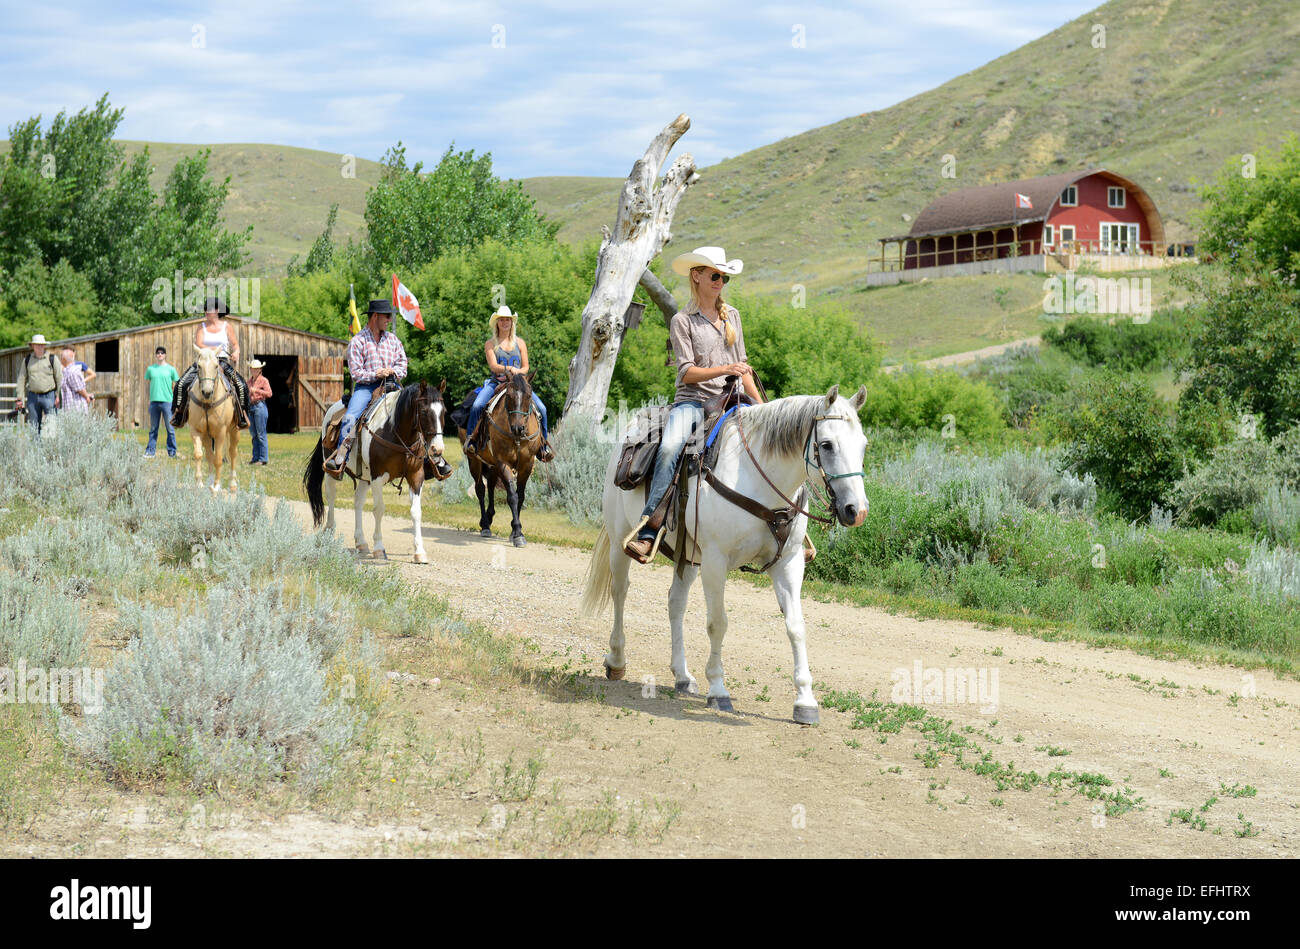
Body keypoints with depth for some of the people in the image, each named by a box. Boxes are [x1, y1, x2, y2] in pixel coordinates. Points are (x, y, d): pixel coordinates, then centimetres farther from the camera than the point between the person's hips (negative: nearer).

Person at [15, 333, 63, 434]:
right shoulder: (27, 360, 9)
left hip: (49, 396, -3)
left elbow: (59, 377, 2)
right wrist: (20, 398, 5)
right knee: (34, 425, 4)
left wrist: (58, 395, -4)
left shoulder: (52, 358, 1)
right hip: (33, 397, 3)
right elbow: (22, 379, 10)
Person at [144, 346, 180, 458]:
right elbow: (147, 385, 14)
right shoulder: (150, 369, 10)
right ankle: (150, 451, 9)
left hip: (167, 402, -2)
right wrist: (148, 400, 7)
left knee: (170, 428, 0)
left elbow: (175, 386, 8)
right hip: (154, 401, 2)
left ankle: (172, 451, 6)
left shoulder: (171, 369, 5)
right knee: (153, 428, 6)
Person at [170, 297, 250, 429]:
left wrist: (236, 353, -17)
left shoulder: (227, 326, 6)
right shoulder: (202, 327, 7)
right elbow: (198, 344, -5)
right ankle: (178, 415, -8)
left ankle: (242, 417, -5)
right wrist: (212, 349, -22)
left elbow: (235, 345, 6)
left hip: (223, 362, -1)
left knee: (241, 386, -20)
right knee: (182, 384, -18)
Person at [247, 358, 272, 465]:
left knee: (261, 434, -7)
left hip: (259, 407, -7)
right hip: (250, 407, 7)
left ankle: (263, 459, -5)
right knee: (254, 435, 10)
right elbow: (247, 393, 25)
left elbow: (269, 393, -12)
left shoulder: (264, 380, -2)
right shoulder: (249, 380, 16)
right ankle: (255, 458, 15)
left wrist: (257, 390, -16)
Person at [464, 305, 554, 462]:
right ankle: (471, 439, -12)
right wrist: (508, 368, -25)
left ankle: (543, 444, -3)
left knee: (541, 408, -18)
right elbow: (493, 366, -6)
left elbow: (525, 367, 12)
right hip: (495, 383, -1)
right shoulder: (490, 344, 8)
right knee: (477, 405, -29)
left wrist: (518, 372, -12)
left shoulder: (520, 343, 14)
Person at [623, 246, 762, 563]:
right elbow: (687, 372, -7)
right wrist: (724, 369, -20)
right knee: (670, 449, -33)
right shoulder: (682, 321, 3)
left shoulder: (732, 316, 18)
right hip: (691, 402, -4)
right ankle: (647, 534, -36)